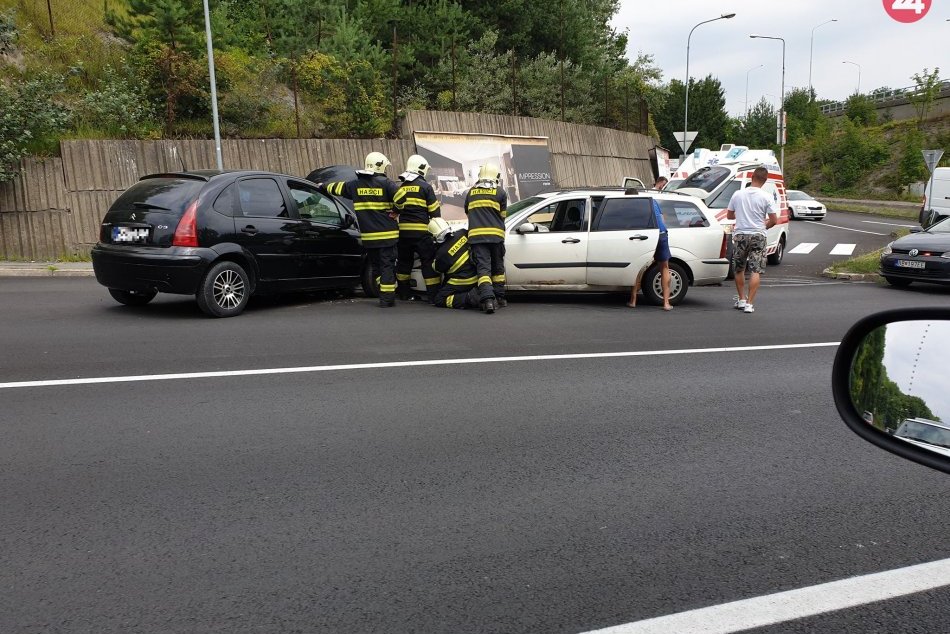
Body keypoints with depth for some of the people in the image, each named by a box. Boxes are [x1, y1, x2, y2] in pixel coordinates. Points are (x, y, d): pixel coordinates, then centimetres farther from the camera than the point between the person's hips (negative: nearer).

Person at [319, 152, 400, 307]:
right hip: (387, 234, -4)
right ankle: (387, 298, -3)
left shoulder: (355, 184, 9)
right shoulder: (386, 184, -7)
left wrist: (322, 186, 43)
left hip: (368, 236, 5)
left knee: (376, 266, 16)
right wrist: (396, 211, 2)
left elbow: (337, 187, 24)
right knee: (387, 265, -1)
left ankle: (384, 294, 17)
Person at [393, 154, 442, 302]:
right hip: (421, 231, -5)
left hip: (403, 230, 5)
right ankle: (434, 295, -5)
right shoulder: (425, 186, -5)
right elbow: (434, 211, -4)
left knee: (404, 261, 17)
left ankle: (403, 292, 25)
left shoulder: (400, 187, 10)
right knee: (428, 262, -2)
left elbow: (394, 209, 17)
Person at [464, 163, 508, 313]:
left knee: (483, 268, -7)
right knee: (497, 267, 16)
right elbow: (502, 215, 11)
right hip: (496, 234, -1)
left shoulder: (471, 192, 13)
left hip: (476, 235, 1)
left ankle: (488, 299, -24)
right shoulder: (500, 193, 4)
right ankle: (500, 298, 21)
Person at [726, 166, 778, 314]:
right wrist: (764, 226, 13)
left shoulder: (738, 194, -2)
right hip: (758, 236, -2)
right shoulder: (765, 197, -8)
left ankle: (741, 300, 21)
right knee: (755, 271, 0)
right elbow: (774, 220, -7)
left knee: (739, 269, 16)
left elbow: (729, 215, 8)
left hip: (740, 235, 2)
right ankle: (749, 303, -5)